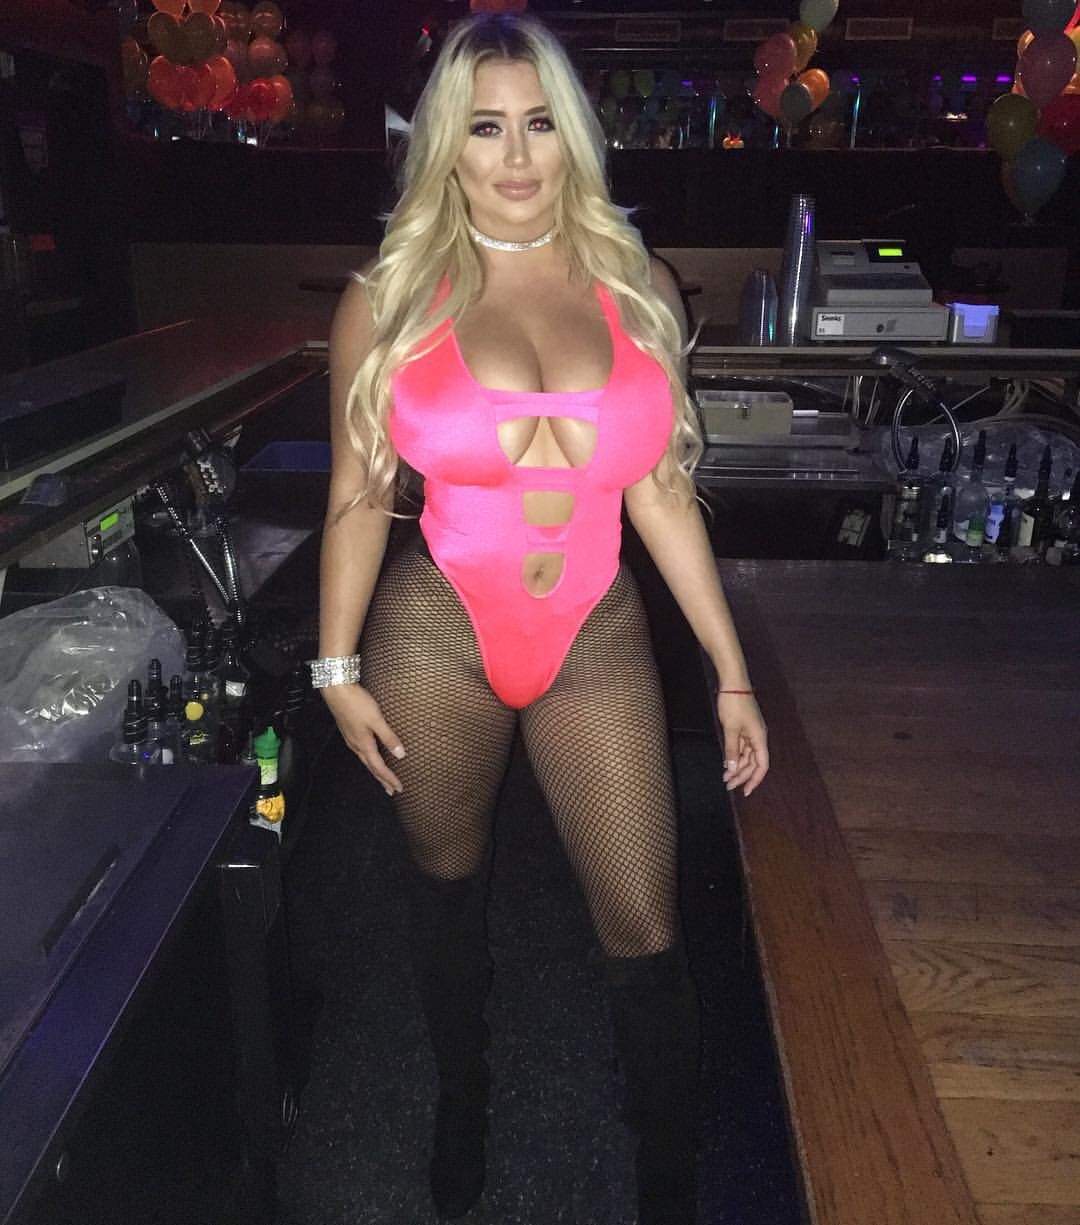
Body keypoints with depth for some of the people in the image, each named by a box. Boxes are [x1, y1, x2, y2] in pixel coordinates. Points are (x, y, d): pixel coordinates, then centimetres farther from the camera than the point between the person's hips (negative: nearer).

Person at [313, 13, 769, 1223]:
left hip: (598, 642, 1)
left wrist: (731, 675, 1)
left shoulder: (636, 287, 1)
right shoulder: (389, 297, -3)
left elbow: (661, 494, 2)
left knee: (645, 932, 4)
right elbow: (356, 497, 1)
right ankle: (462, 1100, 48)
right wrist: (337, 669, -1)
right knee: (447, 886, 18)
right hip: (434, 634, 0)